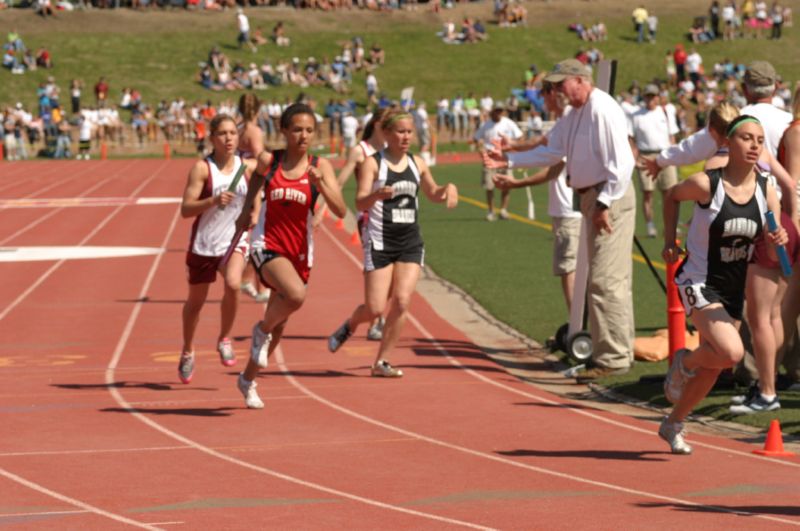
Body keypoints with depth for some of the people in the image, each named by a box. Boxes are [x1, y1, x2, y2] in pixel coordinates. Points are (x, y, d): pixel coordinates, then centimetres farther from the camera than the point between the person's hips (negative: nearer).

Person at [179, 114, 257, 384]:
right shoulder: (202, 168, -10)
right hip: (203, 244, -1)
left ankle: (224, 339, -2)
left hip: (234, 241, 1)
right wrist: (213, 201, -30)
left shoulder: (248, 167, -1)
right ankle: (188, 352, 36)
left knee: (233, 284, -27)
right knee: (196, 300, 11)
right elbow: (186, 209, -15)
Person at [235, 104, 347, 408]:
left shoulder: (320, 167, -4)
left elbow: (340, 210, -12)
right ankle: (262, 330, -2)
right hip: (267, 245, -3)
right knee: (295, 294, -33)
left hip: (299, 251, 3)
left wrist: (320, 184, -25)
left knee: (279, 324, 13)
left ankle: (248, 379, 36)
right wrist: (247, 208, 13)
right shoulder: (268, 161, -4)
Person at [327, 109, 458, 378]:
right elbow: (360, 202, -18)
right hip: (380, 242, -4)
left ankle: (381, 362, 2)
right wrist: (377, 194, -40)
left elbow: (433, 194, 26)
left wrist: (448, 189, 3)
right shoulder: (373, 163, -7)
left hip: (411, 242, 4)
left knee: (402, 301, -10)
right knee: (375, 308, -6)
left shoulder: (417, 164, 9)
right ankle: (349, 326, 29)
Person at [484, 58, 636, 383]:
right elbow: (552, 152, 19)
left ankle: (612, 359, -9)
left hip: (610, 198, -11)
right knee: (613, 280, 16)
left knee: (604, 280, -11)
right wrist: (509, 160, 13)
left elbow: (621, 163, -21)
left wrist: (604, 204, -22)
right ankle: (620, 351, 25)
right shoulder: (575, 115, 15)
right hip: (591, 197, 11)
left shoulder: (602, 110, -17)